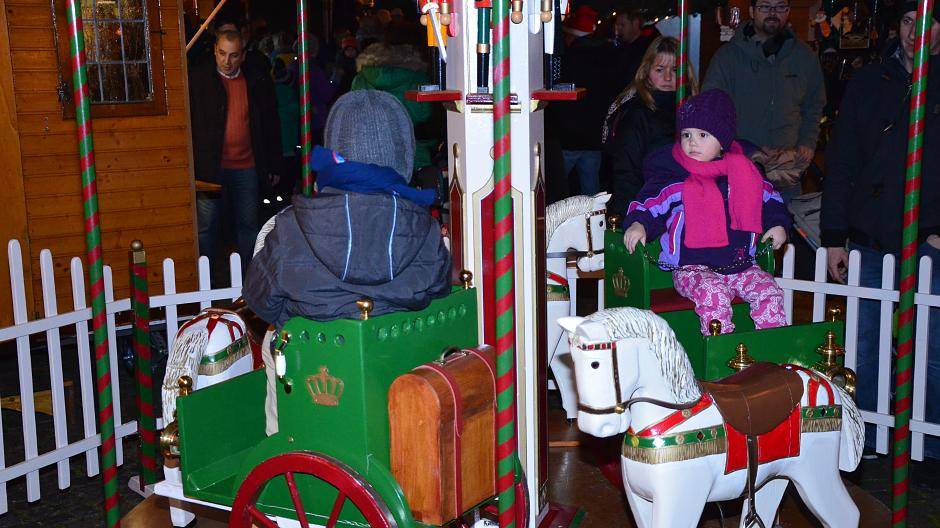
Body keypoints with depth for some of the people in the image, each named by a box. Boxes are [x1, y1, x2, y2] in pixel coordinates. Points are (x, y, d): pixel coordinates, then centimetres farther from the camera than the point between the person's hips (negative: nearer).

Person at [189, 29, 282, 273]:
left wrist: (274, 166, 8)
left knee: (248, 225, 10)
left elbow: (271, 126, 10)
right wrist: (189, 166, -7)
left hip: (247, 167, 2)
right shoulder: (198, 79, -2)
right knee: (206, 226, 2)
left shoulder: (258, 81, 4)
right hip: (210, 168, -2)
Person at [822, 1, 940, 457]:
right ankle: (869, 442, 24)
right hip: (869, 244, 2)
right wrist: (833, 237, 3)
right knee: (866, 350, 9)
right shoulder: (867, 84, 8)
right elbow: (840, 165, 8)